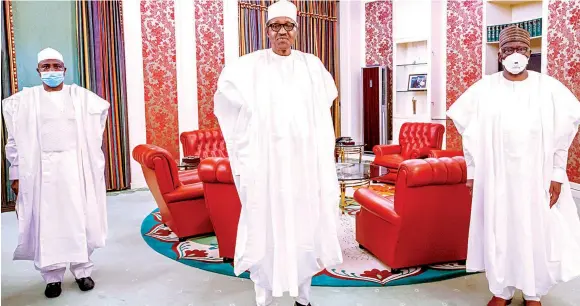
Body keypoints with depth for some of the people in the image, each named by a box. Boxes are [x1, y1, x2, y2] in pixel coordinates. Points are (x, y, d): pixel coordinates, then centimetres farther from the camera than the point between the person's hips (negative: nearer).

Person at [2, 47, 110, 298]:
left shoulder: (80, 96, 5)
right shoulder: (24, 100, 4)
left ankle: (83, 271, 15)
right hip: (41, 168, 0)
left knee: (78, 218, 3)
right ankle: (52, 277, 14)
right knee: (47, 222, 3)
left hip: (74, 166, 0)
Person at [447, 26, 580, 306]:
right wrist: (472, 171, 0)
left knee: (537, 231, 8)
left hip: (537, 175, 0)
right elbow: (469, 130, 2)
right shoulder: (484, 89, 0)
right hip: (495, 174, 0)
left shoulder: (548, 87, 0)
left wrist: (557, 173, -4)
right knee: (497, 230, 7)